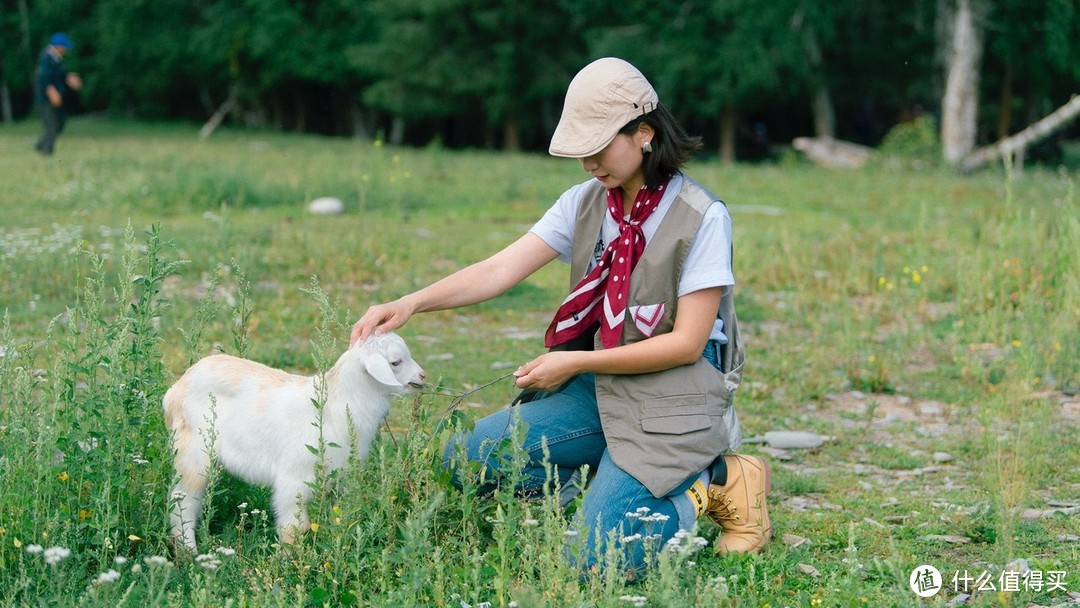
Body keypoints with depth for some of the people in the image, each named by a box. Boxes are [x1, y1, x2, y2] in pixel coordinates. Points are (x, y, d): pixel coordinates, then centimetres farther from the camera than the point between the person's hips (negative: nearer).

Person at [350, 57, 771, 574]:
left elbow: (687, 342, -15)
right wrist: (411, 303, -23)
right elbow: (501, 269, -7)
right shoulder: (584, 204, 3)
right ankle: (618, 477, 7)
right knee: (469, 459, -9)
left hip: (673, 395, -6)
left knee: (595, 558, -19)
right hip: (599, 387, 6)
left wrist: (575, 362, -16)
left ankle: (715, 482, 6)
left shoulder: (701, 218, -14)